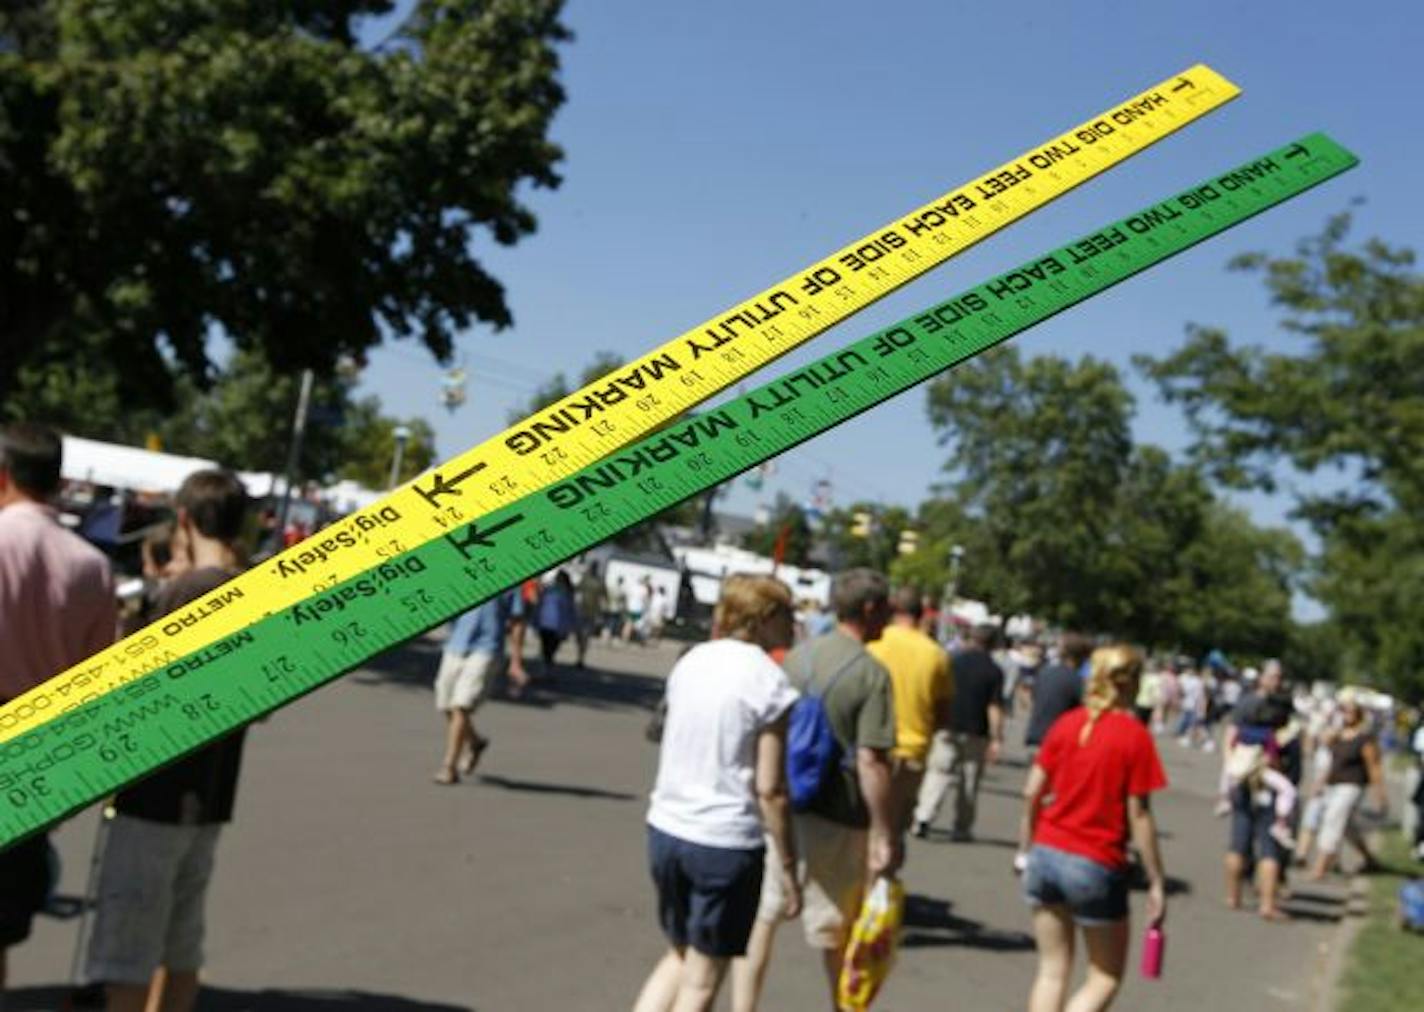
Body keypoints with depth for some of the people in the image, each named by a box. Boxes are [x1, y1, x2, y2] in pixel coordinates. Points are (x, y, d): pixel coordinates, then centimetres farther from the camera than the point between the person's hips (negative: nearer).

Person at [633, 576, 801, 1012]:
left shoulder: (691, 661, 6)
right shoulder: (771, 684, -13)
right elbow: (769, 788, -14)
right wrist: (786, 864, -7)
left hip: (665, 828, 6)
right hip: (726, 843, -6)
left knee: (680, 956, 24)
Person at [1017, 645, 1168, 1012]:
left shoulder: (1066, 724, 2)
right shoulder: (1135, 736, -10)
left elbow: (1032, 793, 3)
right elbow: (1139, 816, -11)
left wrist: (1025, 849, 15)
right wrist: (1157, 884, -5)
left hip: (1047, 855, 5)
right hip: (1097, 867, -4)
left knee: (1052, 971, 15)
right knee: (1105, 978, 12)